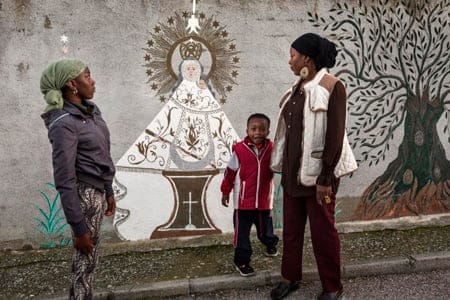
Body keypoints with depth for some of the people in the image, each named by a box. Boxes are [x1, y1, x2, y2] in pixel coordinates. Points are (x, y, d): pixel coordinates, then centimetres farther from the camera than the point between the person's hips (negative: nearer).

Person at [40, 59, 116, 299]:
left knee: (89, 257, 19)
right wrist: (79, 228, -19)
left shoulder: (90, 110, 4)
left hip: (97, 190, 8)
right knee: (86, 259, 6)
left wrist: (108, 191, 20)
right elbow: (64, 180, -21)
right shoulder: (64, 123, -21)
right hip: (83, 194, -8)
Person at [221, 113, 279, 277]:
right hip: (243, 201, -2)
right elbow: (230, 171, -3)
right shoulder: (239, 149, -14)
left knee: (265, 229, 22)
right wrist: (225, 191, 4)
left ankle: (270, 244, 53)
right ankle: (242, 261, 21)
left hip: (264, 201, 3)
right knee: (242, 233, 6)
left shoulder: (272, 149, -6)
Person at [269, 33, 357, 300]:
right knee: (291, 226, 14)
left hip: (318, 170, -7)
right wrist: (284, 167, 13)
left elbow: (335, 136, -16)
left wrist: (325, 178, -18)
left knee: (322, 230, 5)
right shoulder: (299, 87, 9)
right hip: (294, 169, 7)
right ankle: (291, 277, 32)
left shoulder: (332, 86, -13)